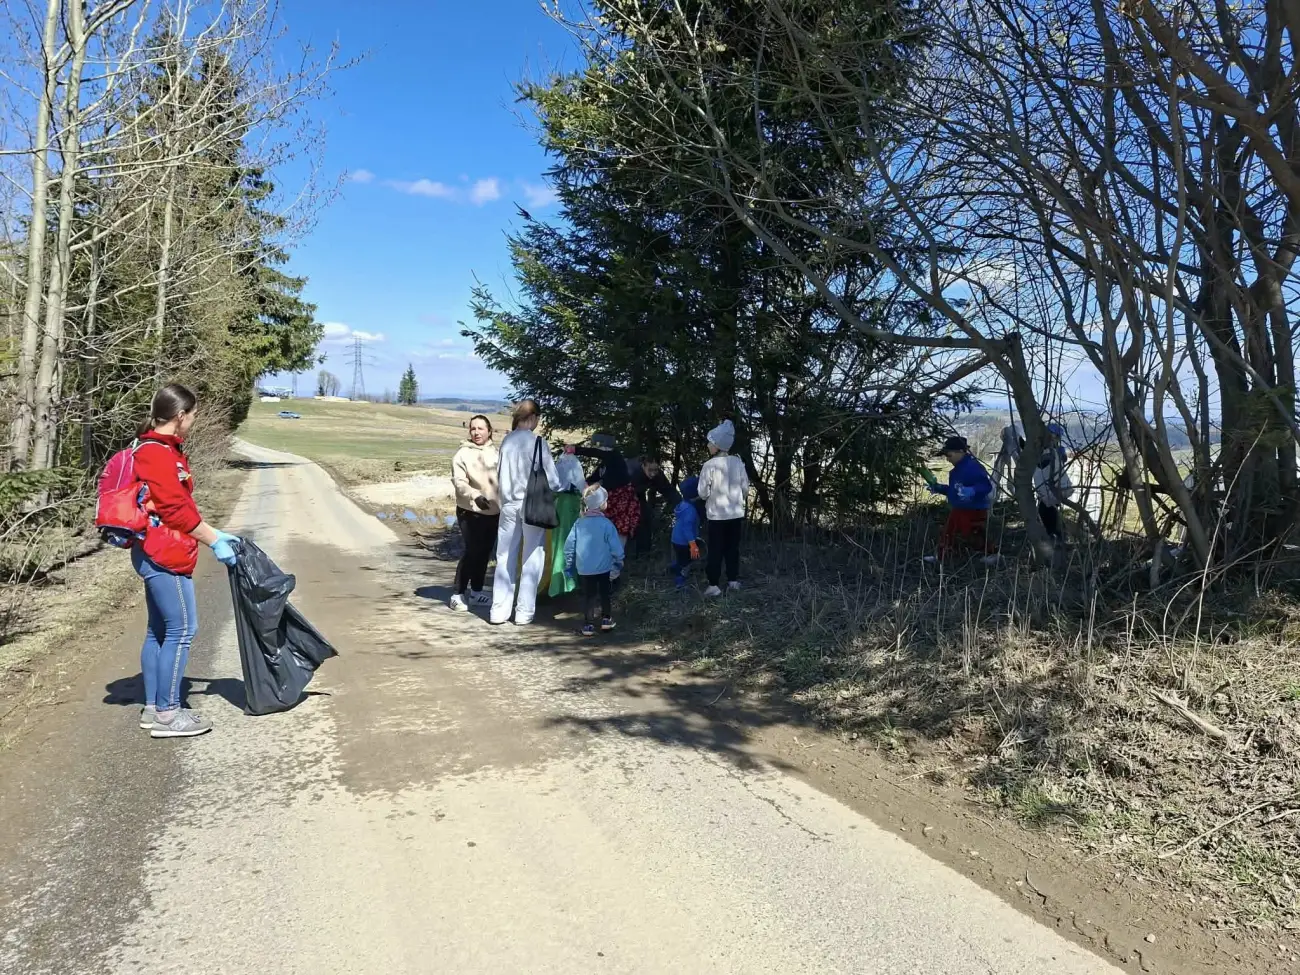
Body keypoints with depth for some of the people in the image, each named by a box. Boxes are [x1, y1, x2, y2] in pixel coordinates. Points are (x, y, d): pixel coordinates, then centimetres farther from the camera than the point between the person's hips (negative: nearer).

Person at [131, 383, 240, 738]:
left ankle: (153, 708, 21)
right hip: (164, 554, -11)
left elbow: (181, 504, 18)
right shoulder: (157, 453, -17)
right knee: (182, 629, -6)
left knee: (159, 630, 14)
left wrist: (214, 534, 16)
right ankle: (167, 714, 0)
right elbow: (177, 509, -19)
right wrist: (214, 542, -12)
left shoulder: (161, 449, 15)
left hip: (155, 553, 11)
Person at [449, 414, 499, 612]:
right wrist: (475, 495, -31)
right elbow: (459, 482, -15)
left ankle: (476, 592, 25)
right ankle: (458, 594, 4)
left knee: (484, 553, 11)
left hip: (493, 511, 5)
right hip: (470, 511, -5)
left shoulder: (496, 452, 6)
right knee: (472, 552, -7)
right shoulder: (463, 454, -7)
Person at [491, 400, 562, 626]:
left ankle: (499, 610, 14)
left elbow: (500, 474, 6)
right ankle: (524, 612, 9)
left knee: (505, 557, 11)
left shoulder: (507, 441, 1)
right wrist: (560, 486, 12)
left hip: (509, 504, 4)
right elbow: (551, 479, -8)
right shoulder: (537, 442, -12)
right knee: (531, 559, 6)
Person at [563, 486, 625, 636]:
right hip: (604, 568, -2)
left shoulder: (579, 523, -1)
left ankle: (588, 625, 7)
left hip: (584, 569, 2)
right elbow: (616, 546, -10)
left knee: (588, 596, 10)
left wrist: (569, 565, 11)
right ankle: (606, 619, 20)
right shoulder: (606, 524, -12)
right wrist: (619, 562, 6)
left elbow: (569, 545, 1)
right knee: (604, 594, 17)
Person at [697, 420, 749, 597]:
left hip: (717, 514, -4)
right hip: (736, 513, 4)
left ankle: (714, 585, 5)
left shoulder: (710, 465, -17)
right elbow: (745, 488, 3)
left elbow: (703, 492, -12)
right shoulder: (738, 462, -4)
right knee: (733, 548, 16)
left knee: (716, 550, 4)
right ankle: (733, 580, 23)